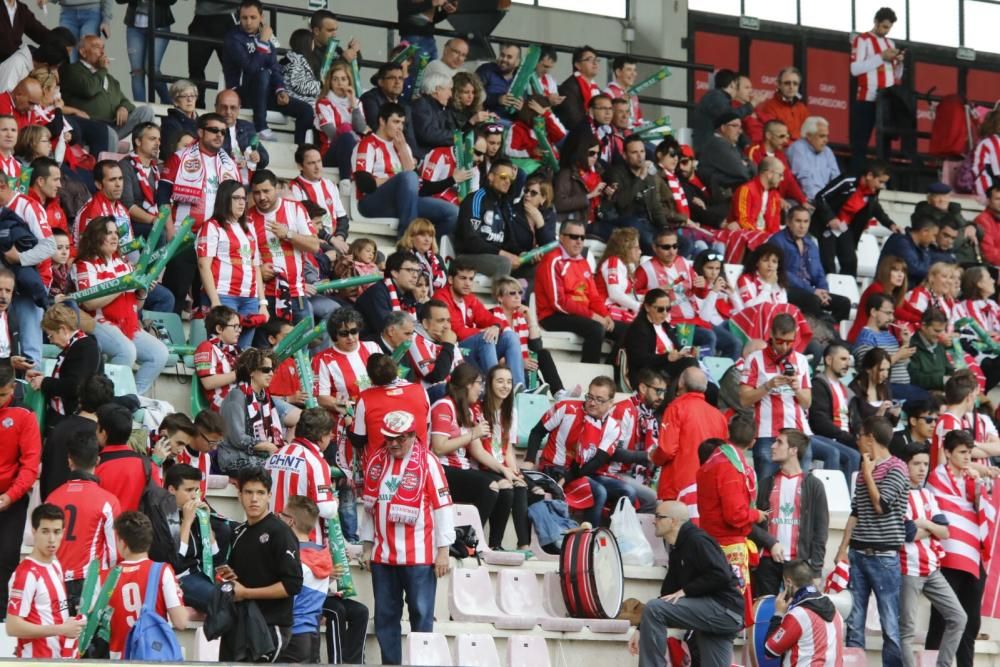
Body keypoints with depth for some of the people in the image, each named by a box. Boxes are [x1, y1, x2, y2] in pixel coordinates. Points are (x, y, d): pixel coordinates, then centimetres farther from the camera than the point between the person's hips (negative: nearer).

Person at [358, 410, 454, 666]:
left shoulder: (427, 461, -6)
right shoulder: (377, 460, 8)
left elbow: (443, 506, -6)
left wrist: (443, 550, -8)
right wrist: (367, 546, 13)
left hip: (419, 556, -5)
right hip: (383, 555, 5)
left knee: (421, 615, 0)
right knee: (385, 616, 8)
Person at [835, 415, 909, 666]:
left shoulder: (896, 469, -5)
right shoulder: (865, 470, 15)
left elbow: (881, 505, -15)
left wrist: (868, 473, -4)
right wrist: (843, 549, 11)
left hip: (884, 556, -7)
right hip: (858, 553, 7)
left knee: (890, 625, -5)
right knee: (854, 623, 5)